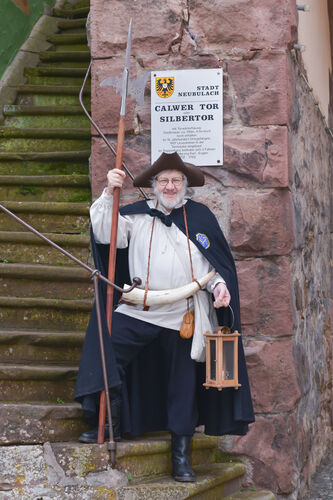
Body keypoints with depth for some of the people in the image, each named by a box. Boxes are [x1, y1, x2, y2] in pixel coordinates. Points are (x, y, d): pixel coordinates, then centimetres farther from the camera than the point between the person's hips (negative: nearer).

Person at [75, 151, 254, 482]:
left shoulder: (200, 216, 6)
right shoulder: (137, 215, 6)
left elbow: (217, 262, 9)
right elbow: (106, 234, -6)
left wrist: (219, 284, -11)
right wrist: (109, 194, -16)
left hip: (184, 318, 0)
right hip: (137, 312, 1)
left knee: (183, 384, 7)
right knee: (102, 343, -18)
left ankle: (181, 456, 20)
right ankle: (111, 424, -4)